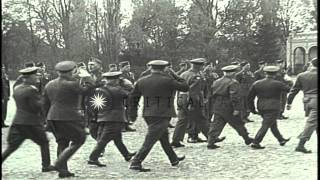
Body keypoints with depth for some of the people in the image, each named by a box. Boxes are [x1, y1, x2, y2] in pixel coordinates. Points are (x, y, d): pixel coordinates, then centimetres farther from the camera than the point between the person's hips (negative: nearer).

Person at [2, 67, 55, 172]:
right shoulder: (31, 90, -16)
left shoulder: (16, 89, 9)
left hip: (17, 122, 7)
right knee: (44, 143, 12)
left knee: (12, 146, 9)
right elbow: (37, 106, -18)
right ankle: (46, 165, 16)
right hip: (31, 123, -7)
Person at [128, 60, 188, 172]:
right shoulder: (168, 81, -9)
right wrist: (176, 77, 12)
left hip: (148, 114, 7)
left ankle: (174, 159, 36)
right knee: (150, 140, -6)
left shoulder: (141, 81, 6)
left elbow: (132, 98, 10)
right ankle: (135, 163, -10)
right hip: (162, 115, -7)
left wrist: (132, 113, 20)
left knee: (164, 137, 22)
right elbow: (185, 88, 0)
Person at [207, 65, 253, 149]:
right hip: (229, 108, -6)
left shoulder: (216, 82, 10)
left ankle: (210, 143, -1)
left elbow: (213, 95, 15)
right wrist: (236, 108, -21)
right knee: (238, 124, 10)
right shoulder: (233, 83, -12)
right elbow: (234, 97, -21)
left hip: (217, 108, 6)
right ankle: (247, 139, 24)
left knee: (216, 125, 5)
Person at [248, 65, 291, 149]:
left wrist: (252, 109, 15)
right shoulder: (277, 84, -10)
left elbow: (250, 97, 5)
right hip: (273, 109, -6)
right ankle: (255, 143, -4)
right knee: (265, 126, -2)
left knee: (273, 124, 20)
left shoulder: (256, 83, 3)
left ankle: (281, 140, 32)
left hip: (261, 108, 6)